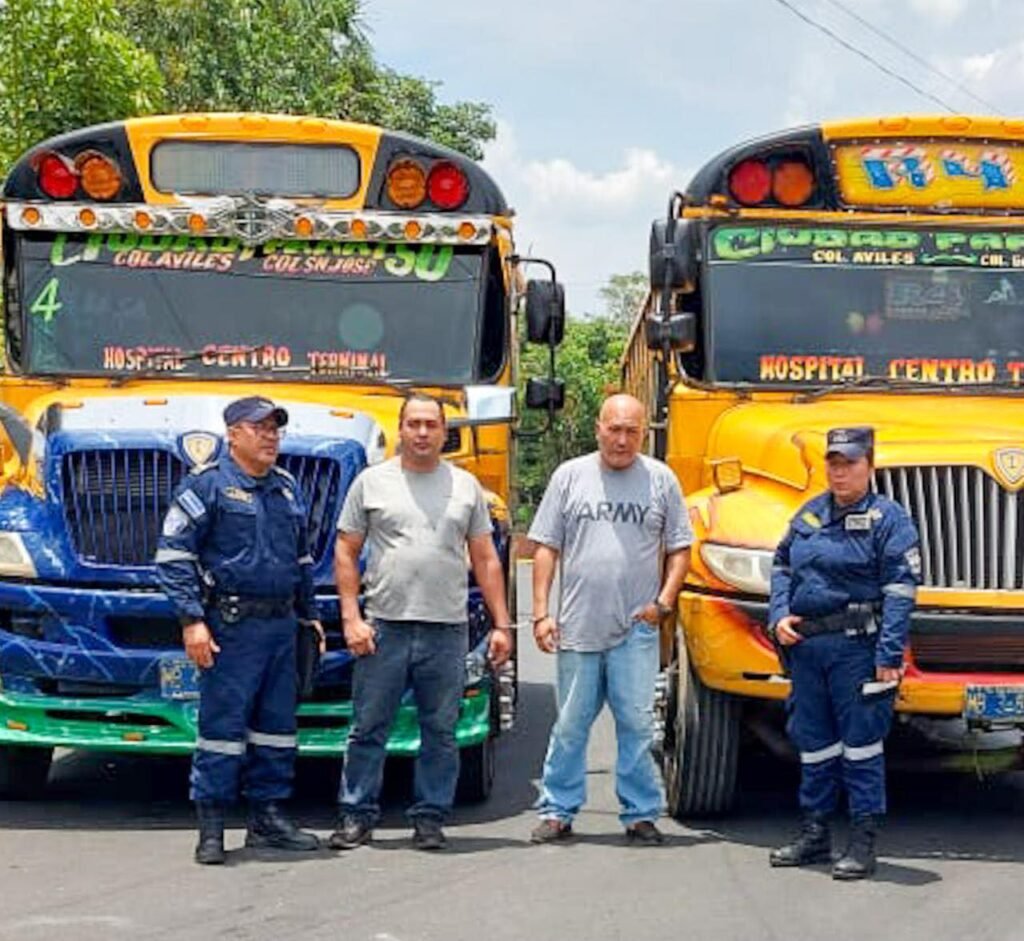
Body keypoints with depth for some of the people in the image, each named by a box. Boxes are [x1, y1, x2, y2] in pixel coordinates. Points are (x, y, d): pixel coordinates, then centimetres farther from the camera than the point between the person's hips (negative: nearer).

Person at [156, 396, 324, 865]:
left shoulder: (286, 487, 15)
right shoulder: (207, 484, -6)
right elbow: (173, 556, -10)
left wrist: (309, 614, 19)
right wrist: (191, 621, -16)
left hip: (281, 623, 7)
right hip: (232, 626, -7)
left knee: (277, 723, 11)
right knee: (222, 721, -4)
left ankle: (268, 817, 21)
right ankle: (210, 825, 3)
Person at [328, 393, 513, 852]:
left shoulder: (466, 486, 10)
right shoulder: (372, 481, 6)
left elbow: (486, 561, 12)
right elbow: (345, 553, 6)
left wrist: (501, 625, 6)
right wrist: (351, 618, -4)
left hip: (447, 630, 1)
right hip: (384, 627, -1)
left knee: (440, 732, 6)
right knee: (368, 728, 3)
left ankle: (430, 818, 15)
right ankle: (356, 817, 12)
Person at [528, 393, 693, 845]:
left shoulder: (660, 478, 5)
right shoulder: (570, 476, 5)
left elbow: (679, 549, 9)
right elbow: (546, 548, 6)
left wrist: (664, 601, -4)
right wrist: (541, 612, 0)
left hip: (636, 628, 0)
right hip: (578, 625, 1)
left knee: (637, 723, 2)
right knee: (570, 725, 7)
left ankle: (641, 814, 11)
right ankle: (557, 811, 17)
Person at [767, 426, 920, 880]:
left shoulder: (887, 518, -6)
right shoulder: (809, 515, 13)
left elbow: (899, 591, -11)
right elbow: (782, 566, 21)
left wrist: (890, 656, -18)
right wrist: (779, 615, 3)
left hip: (856, 645, -6)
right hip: (805, 645, 6)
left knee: (861, 741, -1)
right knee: (813, 740, 14)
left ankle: (863, 841, 6)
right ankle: (814, 833, 25)